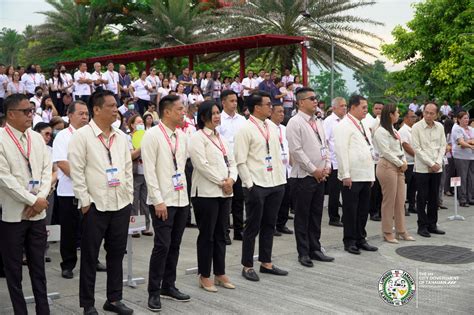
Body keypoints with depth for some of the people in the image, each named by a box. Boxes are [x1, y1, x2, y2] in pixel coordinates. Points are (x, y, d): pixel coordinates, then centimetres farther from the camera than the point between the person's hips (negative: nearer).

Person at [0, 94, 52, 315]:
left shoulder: (37, 138, 8)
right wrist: (32, 201, -15)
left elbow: (47, 170, 6)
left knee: (38, 266, 11)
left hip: (38, 212, 5)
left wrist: (41, 199, -9)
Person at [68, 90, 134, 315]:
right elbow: (76, 171, -9)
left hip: (121, 204, 5)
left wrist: (129, 199, 9)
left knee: (116, 253, 12)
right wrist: (85, 201, -12)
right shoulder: (82, 136, -7)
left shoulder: (121, 137, 10)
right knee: (90, 256, 5)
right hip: (95, 205, -5)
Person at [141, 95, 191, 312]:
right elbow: (149, 170, -14)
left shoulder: (182, 136, 10)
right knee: (162, 245, -6)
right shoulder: (153, 135, -10)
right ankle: (154, 292, 7)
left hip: (181, 199, 7)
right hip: (163, 201, -6)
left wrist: (184, 191, 13)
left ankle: (168, 286, 25)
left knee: (174, 245, 12)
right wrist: (158, 200, -17)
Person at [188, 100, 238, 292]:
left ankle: (220, 273, 20)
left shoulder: (220, 138, 16)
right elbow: (202, 165, -16)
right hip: (206, 193, -7)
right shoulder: (197, 138, -7)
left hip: (224, 193, 7)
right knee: (206, 235, 0)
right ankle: (204, 276, 11)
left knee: (221, 234, 11)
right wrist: (221, 182, -13)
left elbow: (231, 162, 15)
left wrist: (231, 179, -4)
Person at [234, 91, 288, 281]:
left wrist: (282, 179, 11)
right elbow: (240, 161, -11)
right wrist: (250, 185, -15)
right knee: (253, 227, 2)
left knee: (269, 225, 13)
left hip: (276, 184, 7)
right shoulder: (246, 129, -9)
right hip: (257, 185, -7)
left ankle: (266, 263, 24)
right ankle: (247, 266, 14)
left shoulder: (273, 127, 12)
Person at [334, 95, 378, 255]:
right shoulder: (344, 125, -9)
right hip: (352, 177, -8)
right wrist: (345, 175, -20)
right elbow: (341, 151, -16)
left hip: (366, 176, 8)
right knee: (350, 210, 0)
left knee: (363, 210, 13)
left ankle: (360, 239, 23)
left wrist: (371, 175, 17)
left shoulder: (364, 126, 19)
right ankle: (349, 242, 10)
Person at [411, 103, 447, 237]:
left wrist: (438, 162, -5)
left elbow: (443, 146, 9)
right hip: (422, 168, -4)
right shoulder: (416, 127, -7)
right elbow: (417, 148, -10)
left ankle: (432, 225, 18)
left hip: (437, 168, 4)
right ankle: (422, 226, 7)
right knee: (422, 198, 0)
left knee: (434, 198, 9)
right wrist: (431, 164, -13)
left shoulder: (440, 127, 7)